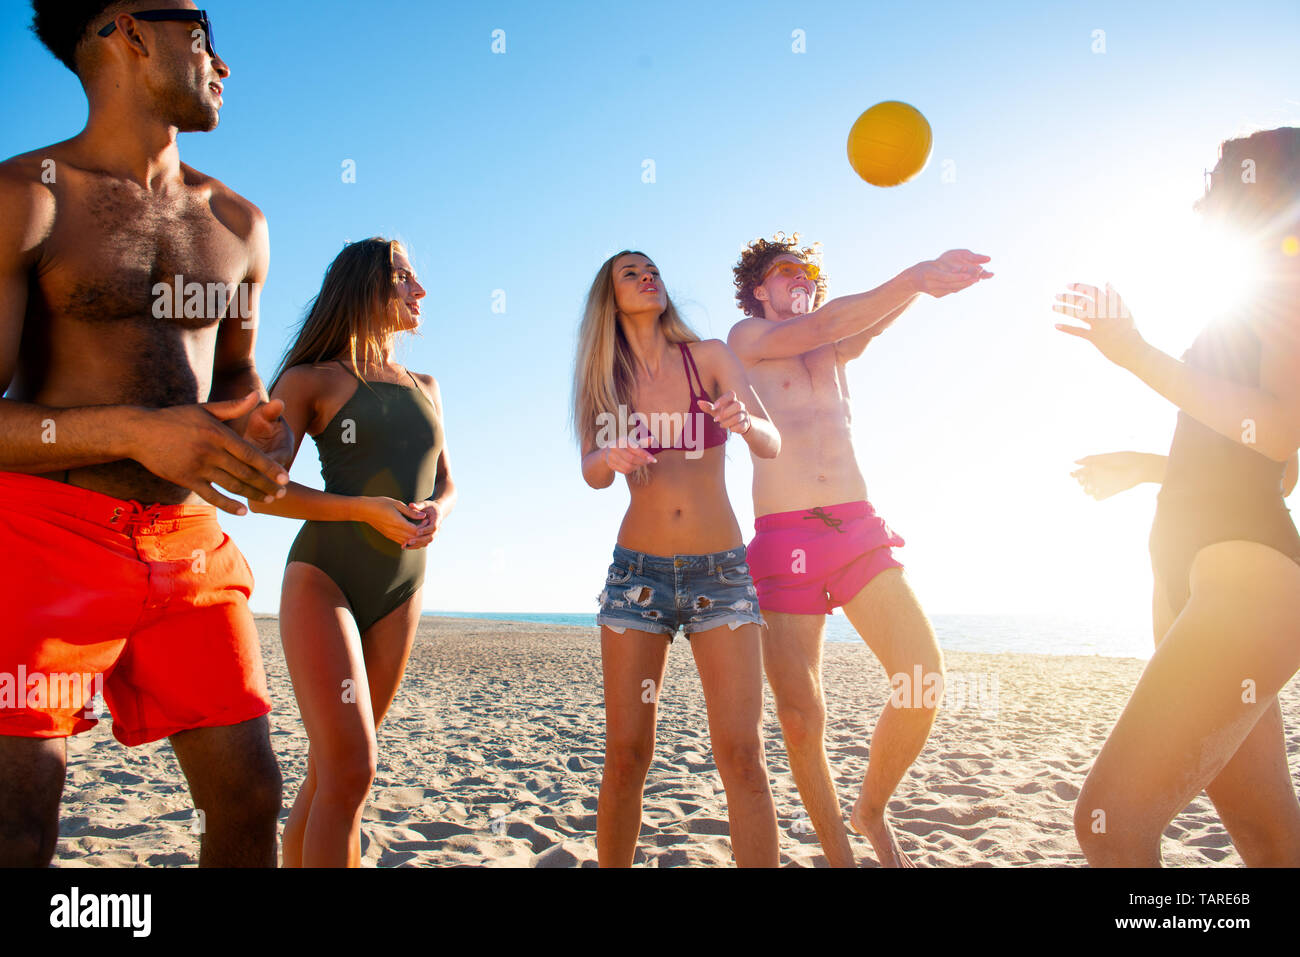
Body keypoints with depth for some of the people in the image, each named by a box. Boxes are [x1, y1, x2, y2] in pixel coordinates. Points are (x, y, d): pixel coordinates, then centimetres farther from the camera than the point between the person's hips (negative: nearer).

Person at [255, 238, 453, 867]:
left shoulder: (425, 387, 17)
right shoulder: (311, 379, 1)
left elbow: (446, 487, 19)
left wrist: (434, 511, -5)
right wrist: (365, 510, -15)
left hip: (400, 591, 5)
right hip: (322, 578, -5)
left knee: (330, 768, 9)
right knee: (350, 769, -16)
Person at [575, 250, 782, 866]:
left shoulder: (709, 356, 4)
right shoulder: (606, 377, 9)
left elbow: (773, 446, -4)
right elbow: (591, 473, 0)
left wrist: (744, 421, -27)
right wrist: (610, 458, -24)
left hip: (721, 569, -1)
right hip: (638, 569, 1)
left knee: (741, 753, -10)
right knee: (625, 753, -2)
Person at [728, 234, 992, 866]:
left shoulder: (836, 347, 23)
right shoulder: (746, 337, 10)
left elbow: (875, 319, 3)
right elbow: (822, 326, -7)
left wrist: (921, 281, -18)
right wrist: (917, 276, -15)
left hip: (859, 530, 4)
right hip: (785, 538, -4)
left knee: (923, 680, -10)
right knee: (801, 717, -5)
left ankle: (871, 810, 16)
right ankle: (838, 855, 17)